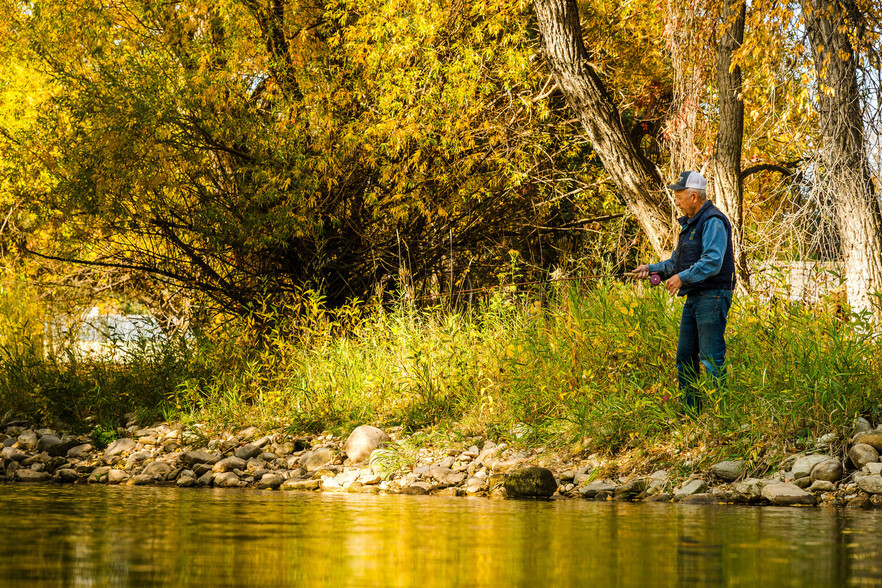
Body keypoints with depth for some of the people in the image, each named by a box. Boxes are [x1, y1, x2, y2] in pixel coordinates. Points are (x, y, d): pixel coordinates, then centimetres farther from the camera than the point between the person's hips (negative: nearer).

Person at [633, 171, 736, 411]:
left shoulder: (713, 221, -13)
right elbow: (676, 263, 26)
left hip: (712, 297, -10)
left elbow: (713, 262, -23)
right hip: (693, 298, 10)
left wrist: (682, 277, -26)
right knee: (685, 356, 11)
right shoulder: (689, 223, 19)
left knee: (712, 357, -10)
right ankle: (688, 409, 16)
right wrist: (651, 269, 12)